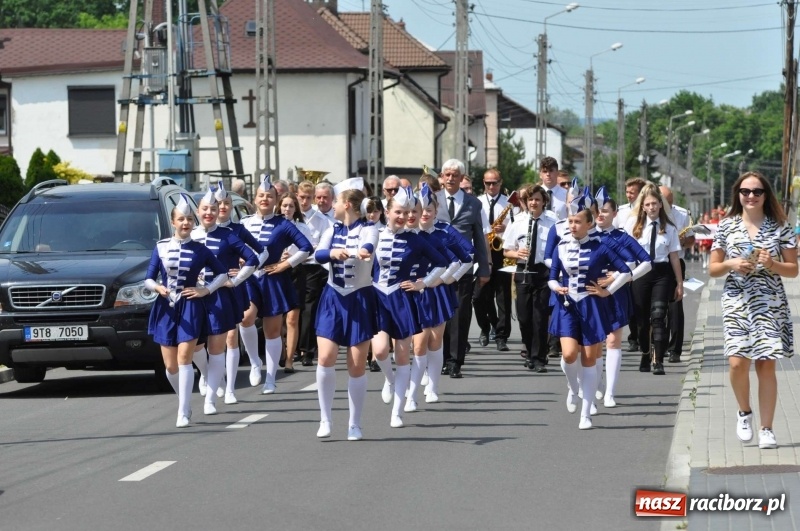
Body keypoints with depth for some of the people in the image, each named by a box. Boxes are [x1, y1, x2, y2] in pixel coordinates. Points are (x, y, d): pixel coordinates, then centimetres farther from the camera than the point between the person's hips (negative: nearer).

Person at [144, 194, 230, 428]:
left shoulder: (199, 250, 2)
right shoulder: (161, 247, 4)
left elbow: (222, 274, 11)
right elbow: (148, 279, 4)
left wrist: (206, 290, -2)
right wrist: (158, 287, -17)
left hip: (190, 308, -2)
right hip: (166, 308, 2)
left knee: (184, 358, -13)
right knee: (170, 365, 2)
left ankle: (183, 413, -14)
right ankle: (186, 403, 25)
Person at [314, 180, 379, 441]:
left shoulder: (368, 229, -4)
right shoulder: (332, 231, 7)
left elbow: (368, 245, -28)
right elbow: (318, 254, -12)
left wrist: (363, 251, -53)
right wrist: (332, 253, -35)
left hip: (360, 300, -3)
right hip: (333, 299, 3)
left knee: (357, 365, -1)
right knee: (326, 358, -11)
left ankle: (355, 424, 11)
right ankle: (325, 419, 1)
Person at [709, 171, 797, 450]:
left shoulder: (780, 227, 4)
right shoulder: (727, 226, 6)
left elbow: (793, 270, 5)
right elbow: (713, 269, 9)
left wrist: (772, 265, -14)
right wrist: (731, 264, -11)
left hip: (770, 303, 0)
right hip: (736, 302, 1)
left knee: (766, 364, -3)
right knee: (737, 362, -11)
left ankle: (766, 429, 5)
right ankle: (744, 412, 16)